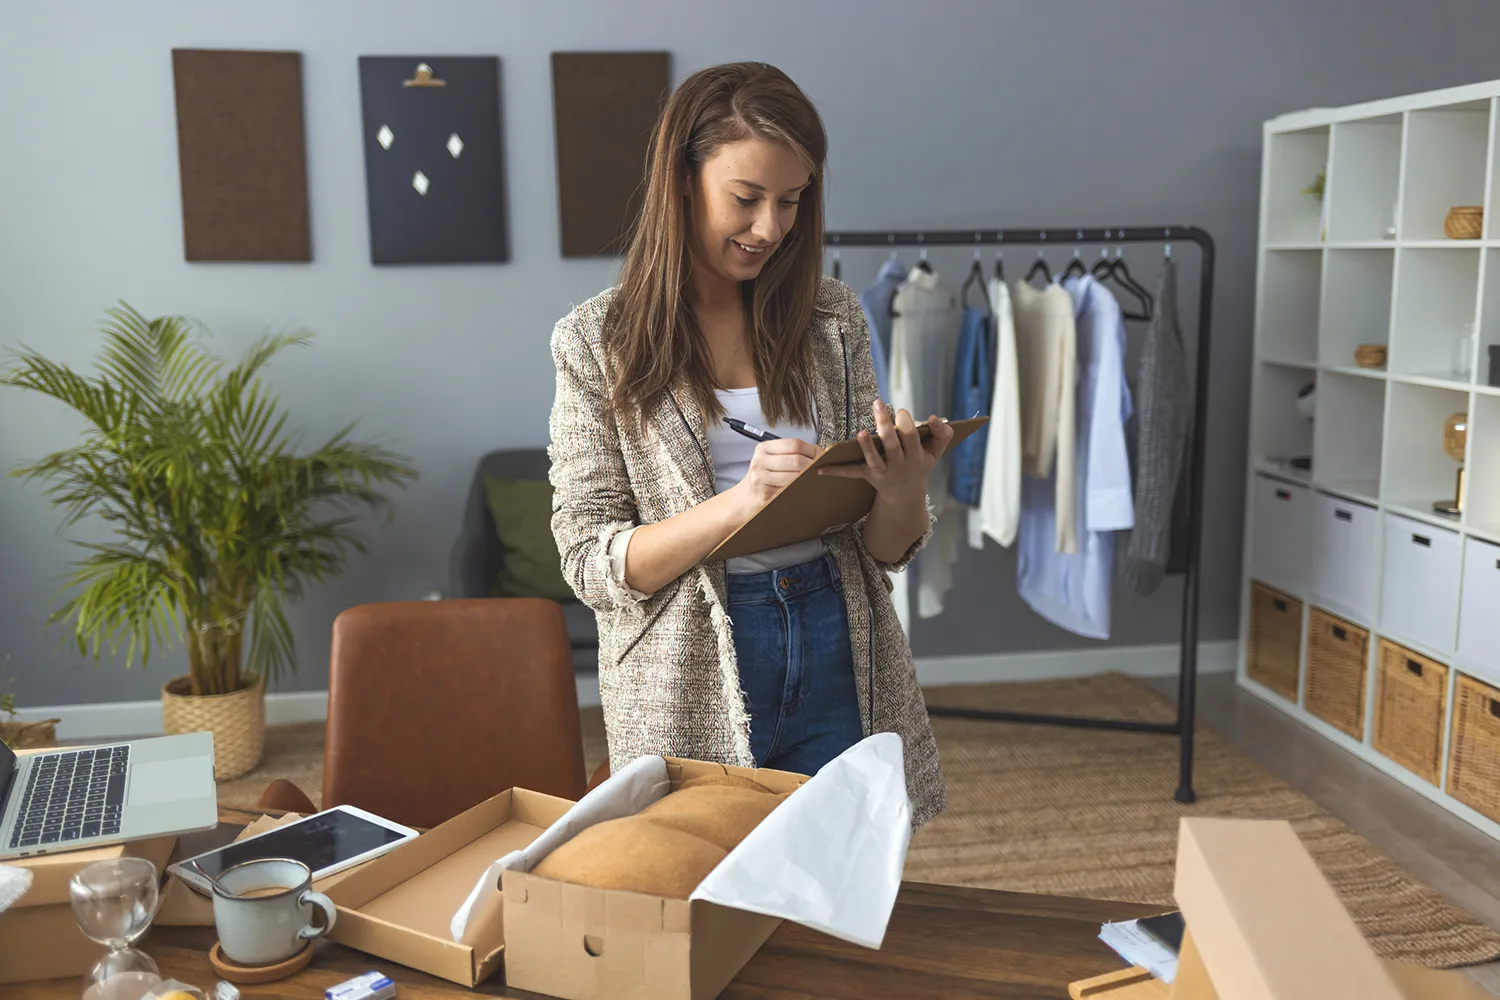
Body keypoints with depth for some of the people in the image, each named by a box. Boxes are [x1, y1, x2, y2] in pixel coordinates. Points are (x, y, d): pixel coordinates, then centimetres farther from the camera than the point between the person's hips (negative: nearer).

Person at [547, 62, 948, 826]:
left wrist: (903, 490, -17)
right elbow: (590, 562, -9)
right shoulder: (595, 342, -5)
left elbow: (884, 551, 6)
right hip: (692, 690, -2)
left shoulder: (832, 317, 3)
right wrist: (739, 502, -24)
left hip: (838, 660, 3)